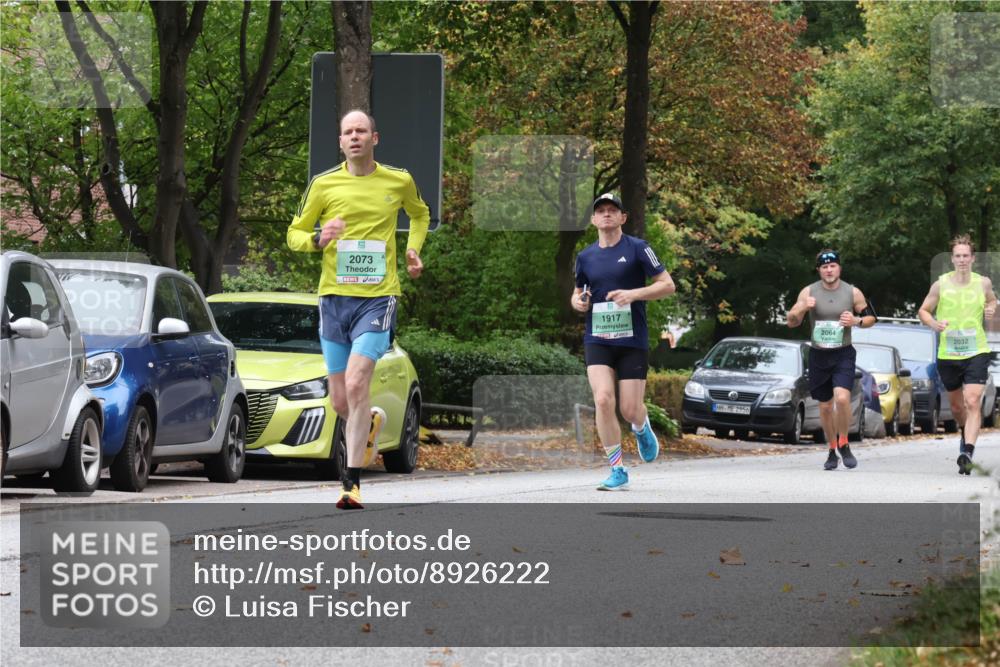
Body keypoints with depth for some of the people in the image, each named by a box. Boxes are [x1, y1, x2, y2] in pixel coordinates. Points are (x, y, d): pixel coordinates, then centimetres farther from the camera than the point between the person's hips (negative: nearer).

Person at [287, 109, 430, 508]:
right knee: (340, 402, 5)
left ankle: (352, 481, -16)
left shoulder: (399, 182, 5)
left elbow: (419, 214, 27)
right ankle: (371, 423, 42)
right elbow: (294, 234, 10)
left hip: (378, 298, -2)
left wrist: (413, 250, 10)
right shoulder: (324, 185, 3)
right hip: (334, 297, 2)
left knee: (356, 385, -19)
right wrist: (318, 239, -12)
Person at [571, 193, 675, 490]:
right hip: (597, 341, 2)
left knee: (630, 409, -4)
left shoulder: (637, 249, -2)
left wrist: (634, 294, -18)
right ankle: (617, 471, -8)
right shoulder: (585, 256, 10)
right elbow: (578, 292, 25)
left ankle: (642, 429, 36)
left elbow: (668, 285, -3)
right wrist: (577, 301, 1)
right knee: (603, 400, -18)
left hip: (632, 341, -2)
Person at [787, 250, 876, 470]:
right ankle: (832, 451, 23)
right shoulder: (809, 292, 0)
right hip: (818, 354, 2)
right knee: (825, 406, 8)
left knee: (842, 398, -22)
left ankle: (844, 444, -4)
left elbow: (871, 318, 9)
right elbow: (791, 322, 1)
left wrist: (857, 321, -13)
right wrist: (803, 308, -19)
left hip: (843, 354, -2)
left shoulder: (853, 293, -1)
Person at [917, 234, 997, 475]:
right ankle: (965, 433, 48)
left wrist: (991, 309, -3)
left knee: (973, 402, -18)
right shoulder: (940, 285, -4)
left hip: (976, 353, -1)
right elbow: (923, 311, 7)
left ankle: (967, 452, -25)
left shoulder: (983, 283, 0)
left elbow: (992, 301, 21)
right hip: (948, 354, 1)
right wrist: (935, 324, -14)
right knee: (956, 404, 16)